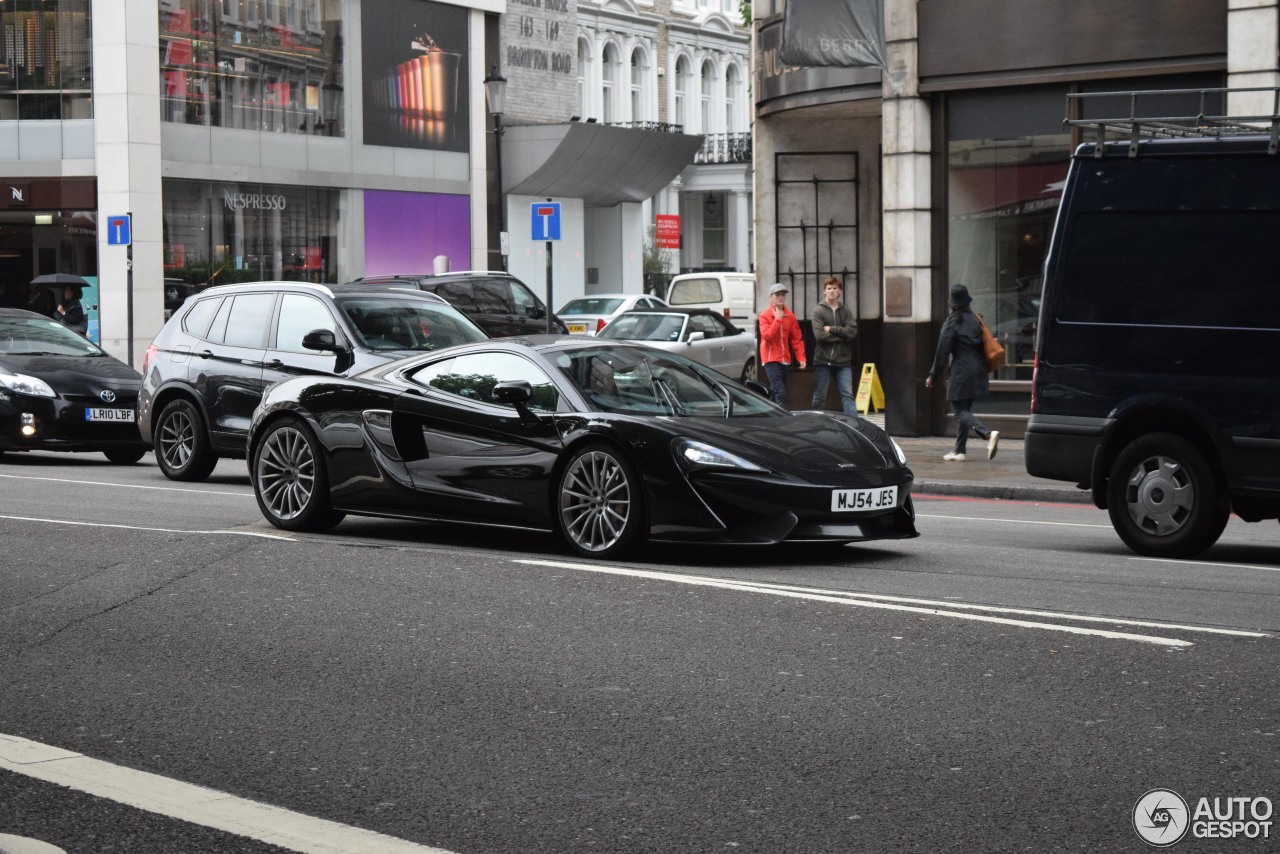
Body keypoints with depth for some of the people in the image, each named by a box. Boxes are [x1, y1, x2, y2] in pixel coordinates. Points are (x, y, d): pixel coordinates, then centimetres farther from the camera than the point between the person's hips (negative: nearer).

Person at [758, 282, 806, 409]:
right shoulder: (765, 315, -6)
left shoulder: (790, 316, 8)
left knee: (775, 393, 13)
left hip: (785, 360, 5)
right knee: (780, 393, -17)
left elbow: (797, 339, 8)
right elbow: (767, 336, -19)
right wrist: (778, 319, -18)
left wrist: (801, 357, -1)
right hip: (771, 359, -5)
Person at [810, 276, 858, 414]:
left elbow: (853, 331, -6)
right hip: (823, 361, -2)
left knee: (847, 395, -2)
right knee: (819, 397, 5)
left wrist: (831, 329, -10)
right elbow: (820, 335, -13)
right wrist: (842, 335, -9)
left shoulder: (845, 311, 9)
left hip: (843, 362, 2)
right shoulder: (818, 311, 0)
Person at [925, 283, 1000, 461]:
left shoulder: (951, 322, -10)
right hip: (977, 370, 7)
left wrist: (933, 376, -4)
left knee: (960, 411, -5)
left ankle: (988, 434, -27)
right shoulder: (975, 320, 8)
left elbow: (942, 352, -11)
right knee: (965, 409, 14)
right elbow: (983, 345, 12)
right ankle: (959, 451, 16)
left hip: (961, 371, -7)